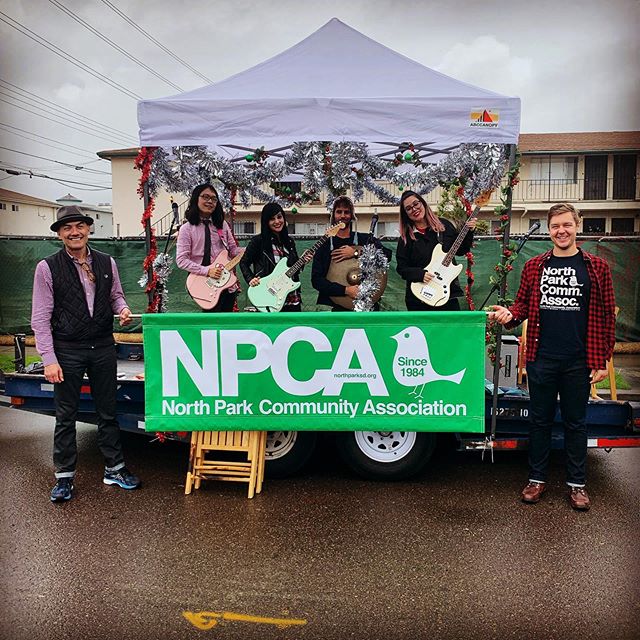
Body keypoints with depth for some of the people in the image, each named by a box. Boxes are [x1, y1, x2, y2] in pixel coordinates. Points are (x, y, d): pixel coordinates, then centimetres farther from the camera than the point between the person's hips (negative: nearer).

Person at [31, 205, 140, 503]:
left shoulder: (107, 263, 3)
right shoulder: (47, 268, -6)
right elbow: (40, 318, -6)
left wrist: (122, 309, -8)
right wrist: (49, 359, -11)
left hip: (103, 347, 3)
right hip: (67, 350, -3)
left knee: (107, 411, 13)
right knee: (65, 416, 8)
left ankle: (114, 469, 27)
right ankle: (64, 477, 24)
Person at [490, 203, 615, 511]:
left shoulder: (596, 267, 1)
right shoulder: (534, 266, 5)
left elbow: (606, 315, 1)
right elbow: (523, 304, 10)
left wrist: (601, 361, -3)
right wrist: (509, 315, -14)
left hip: (578, 362, -1)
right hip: (541, 359, 1)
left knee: (576, 422, 11)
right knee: (540, 419, 11)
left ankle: (577, 483, 26)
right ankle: (537, 478, 25)